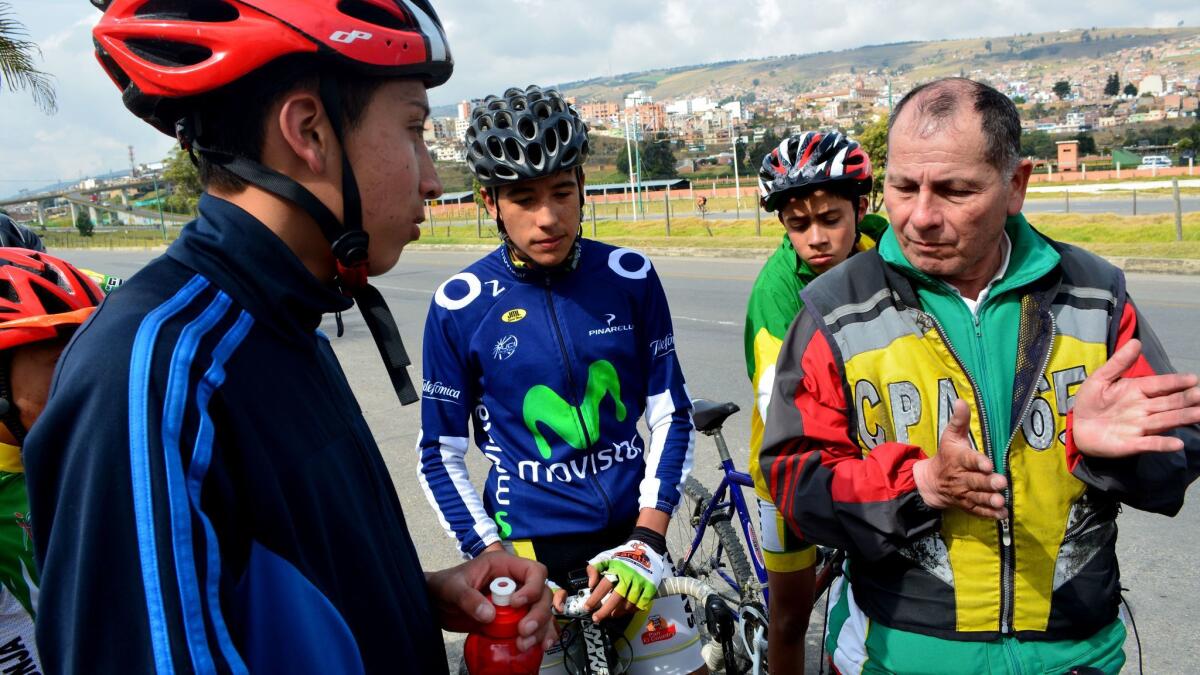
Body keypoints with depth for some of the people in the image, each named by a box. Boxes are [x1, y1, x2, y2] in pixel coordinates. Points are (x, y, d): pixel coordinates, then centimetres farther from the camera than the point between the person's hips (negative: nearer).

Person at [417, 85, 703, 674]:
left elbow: (672, 413, 0)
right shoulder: (459, 306, -10)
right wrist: (499, 564, -11)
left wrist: (647, 538, -8)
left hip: (629, 531, 2)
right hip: (526, 543, -1)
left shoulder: (630, 278, -6)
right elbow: (441, 455, -2)